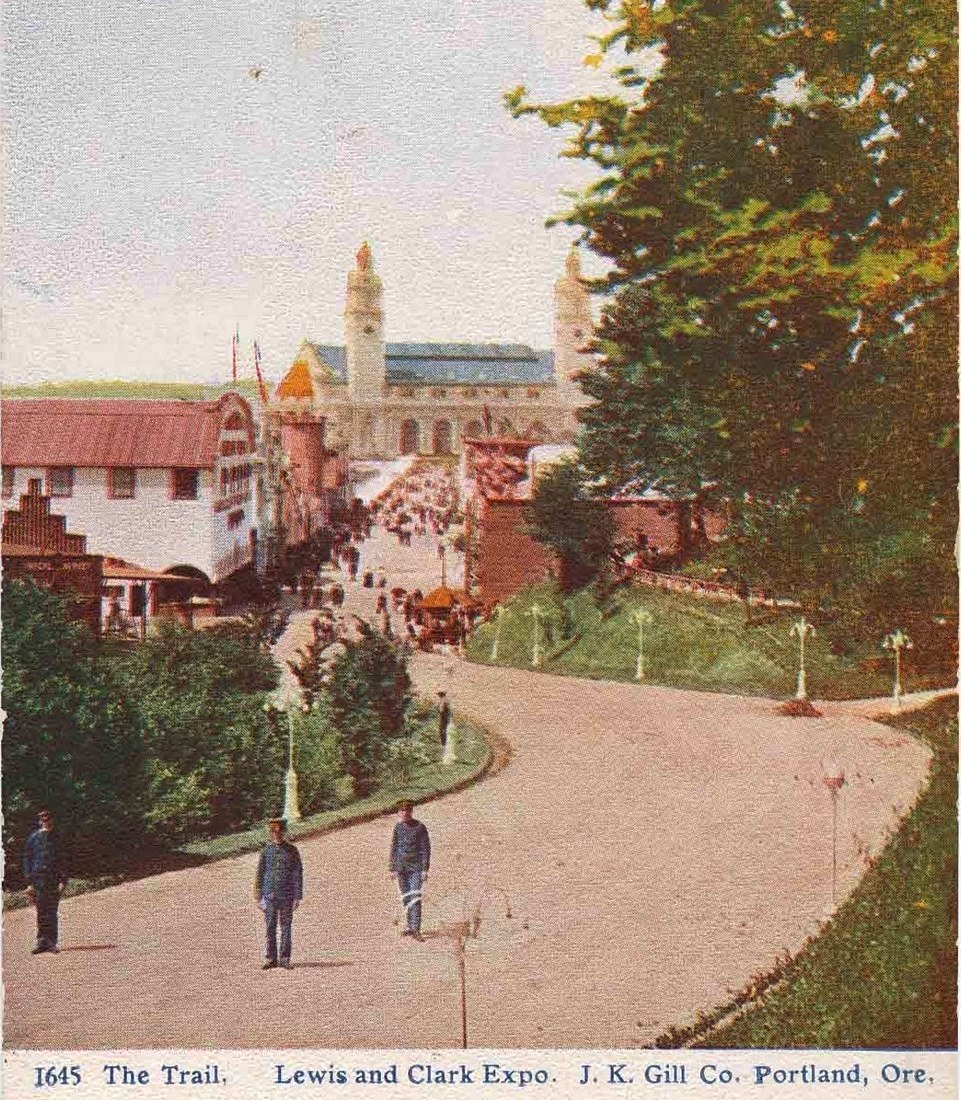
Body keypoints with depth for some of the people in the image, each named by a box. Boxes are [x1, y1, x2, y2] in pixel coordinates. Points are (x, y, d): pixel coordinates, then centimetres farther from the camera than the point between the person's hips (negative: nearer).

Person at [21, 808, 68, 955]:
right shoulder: (33, 838, 4)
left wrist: (63, 881, 0)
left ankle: (51, 942, 1)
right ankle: (42, 942, 9)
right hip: (38, 880, -1)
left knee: (51, 912, -2)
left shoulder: (55, 839, 10)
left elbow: (62, 860, 10)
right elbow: (26, 860, 5)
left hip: (54, 881, 1)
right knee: (41, 912, 2)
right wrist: (29, 883, -2)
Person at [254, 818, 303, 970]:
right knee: (270, 928, 3)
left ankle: (284, 959, 10)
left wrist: (298, 897, -3)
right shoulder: (267, 850, 4)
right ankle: (271, 959, 11)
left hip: (287, 896, -1)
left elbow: (298, 875, 2)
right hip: (270, 895, 1)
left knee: (285, 928, 2)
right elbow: (260, 872, 9)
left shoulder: (291, 851, 1)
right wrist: (258, 895, 7)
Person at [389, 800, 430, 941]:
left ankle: (416, 929, -13)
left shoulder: (420, 827, -4)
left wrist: (425, 869, -10)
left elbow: (425, 848, -4)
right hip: (401, 868, 4)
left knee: (415, 898, -11)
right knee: (405, 898, 9)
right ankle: (410, 926, 20)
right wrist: (393, 868, 7)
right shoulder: (398, 827, 8)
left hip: (416, 868, -4)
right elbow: (394, 848, 12)